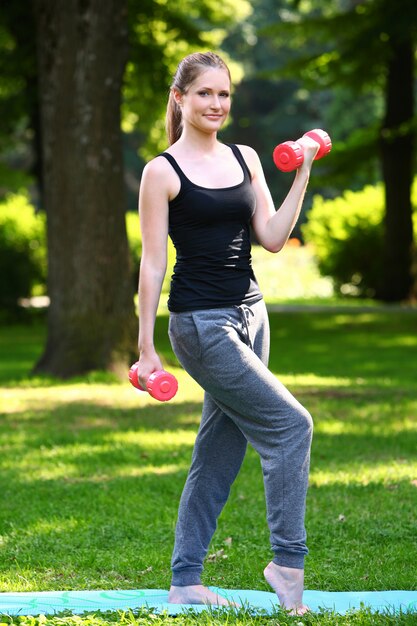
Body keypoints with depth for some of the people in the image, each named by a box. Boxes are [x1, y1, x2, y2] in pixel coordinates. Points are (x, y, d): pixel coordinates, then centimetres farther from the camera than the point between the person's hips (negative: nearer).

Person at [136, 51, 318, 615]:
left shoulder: (246, 159, 11)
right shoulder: (163, 172, -5)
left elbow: (272, 239, 4)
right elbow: (152, 261, -6)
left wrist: (302, 175, -2)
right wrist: (146, 347, -7)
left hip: (250, 315, 7)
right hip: (200, 323, -7)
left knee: (220, 453, 8)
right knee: (290, 424, -14)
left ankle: (186, 582, 16)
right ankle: (287, 562, -6)